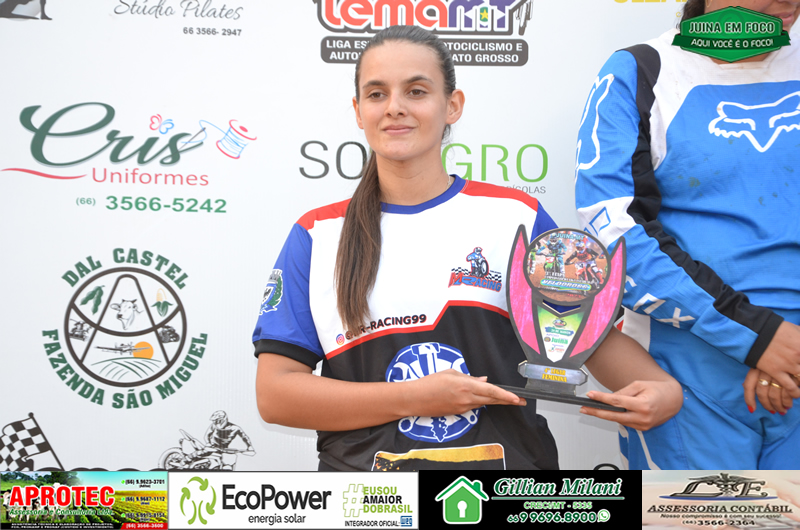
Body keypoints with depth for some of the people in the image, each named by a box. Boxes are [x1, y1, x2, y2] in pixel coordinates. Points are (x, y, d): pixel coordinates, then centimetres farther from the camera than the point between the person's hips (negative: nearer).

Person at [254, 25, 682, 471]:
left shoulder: (517, 216, 6)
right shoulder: (317, 235, 5)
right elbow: (274, 392, 0)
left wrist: (663, 388, -9)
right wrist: (412, 399, -8)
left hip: (507, 461, 0)